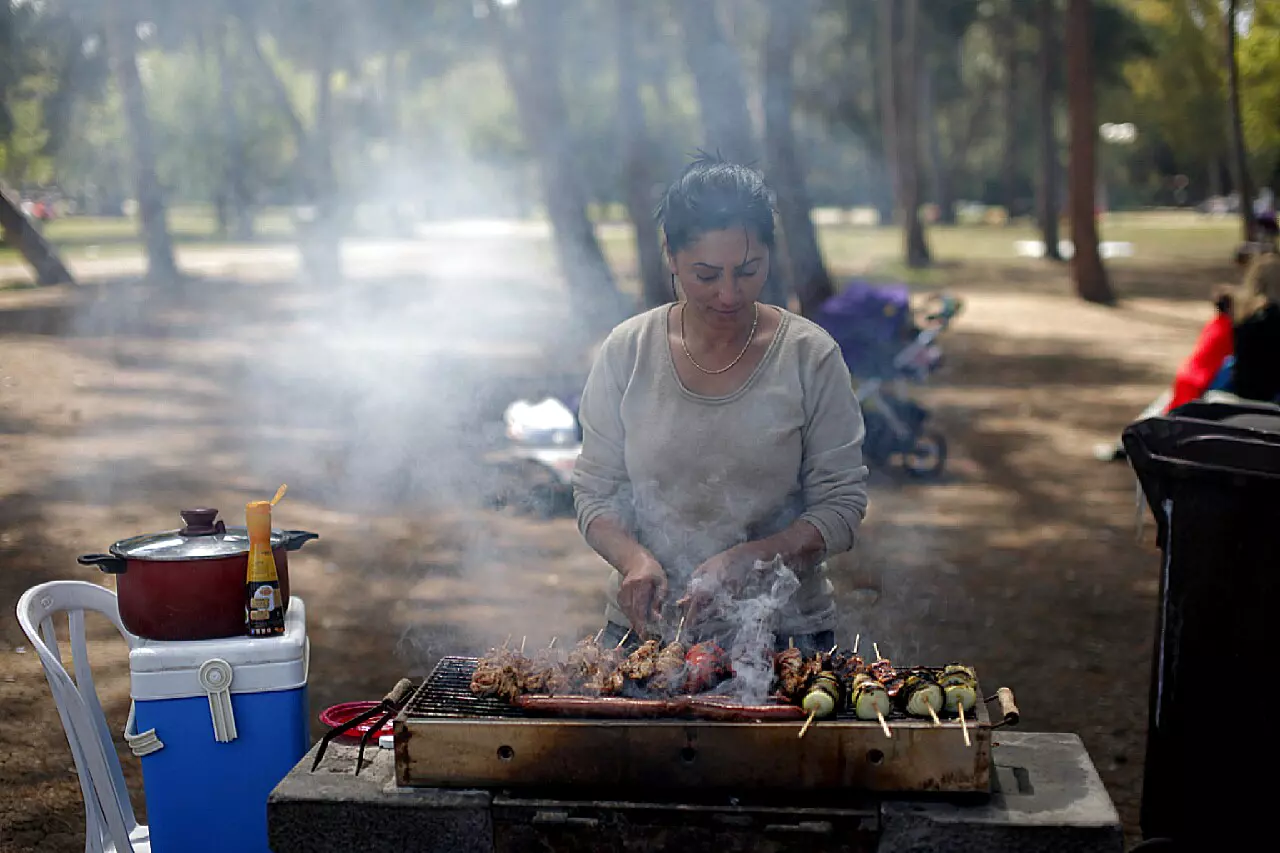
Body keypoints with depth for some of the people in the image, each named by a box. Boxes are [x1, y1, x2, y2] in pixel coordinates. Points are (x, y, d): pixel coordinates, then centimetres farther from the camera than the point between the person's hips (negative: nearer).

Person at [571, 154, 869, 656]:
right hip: (647, 627, 1)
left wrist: (745, 560, -17)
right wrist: (634, 558, -14)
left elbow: (842, 507, -2)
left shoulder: (810, 358, -2)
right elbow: (593, 491, 6)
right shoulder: (627, 352, 1)